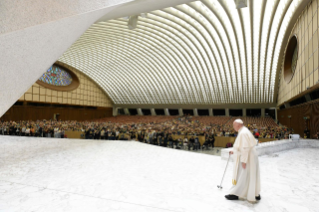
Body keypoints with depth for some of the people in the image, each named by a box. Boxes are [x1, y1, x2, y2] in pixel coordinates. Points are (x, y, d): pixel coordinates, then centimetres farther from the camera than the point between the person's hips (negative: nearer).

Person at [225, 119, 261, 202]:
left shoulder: (243, 133, -21)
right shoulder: (244, 131, 12)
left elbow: (245, 147, -26)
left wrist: (243, 161, -24)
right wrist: (234, 151, 21)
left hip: (247, 158, -10)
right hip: (248, 157, 10)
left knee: (243, 177, 0)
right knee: (251, 176, 16)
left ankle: (235, 194, 10)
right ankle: (256, 195, 24)